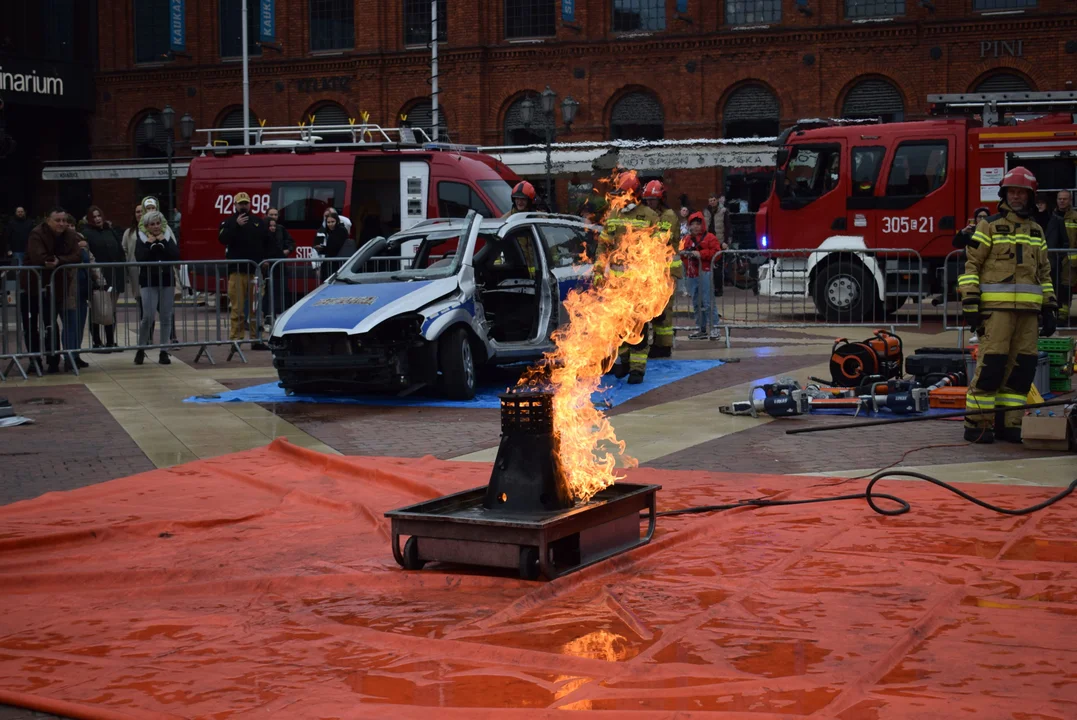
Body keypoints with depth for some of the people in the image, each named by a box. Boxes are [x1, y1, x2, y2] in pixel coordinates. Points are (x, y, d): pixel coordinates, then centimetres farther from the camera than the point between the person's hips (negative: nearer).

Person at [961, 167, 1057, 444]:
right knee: (992, 364, -10)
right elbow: (971, 265, -3)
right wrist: (970, 304, -10)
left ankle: (1008, 423, 11)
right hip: (996, 306, -6)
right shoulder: (989, 226, 2)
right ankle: (977, 424, -4)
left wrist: (1049, 308, 15)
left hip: (1028, 309, 6)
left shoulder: (1036, 231, 19)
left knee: (1023, 366, 3)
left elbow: (1044, 273, 22)